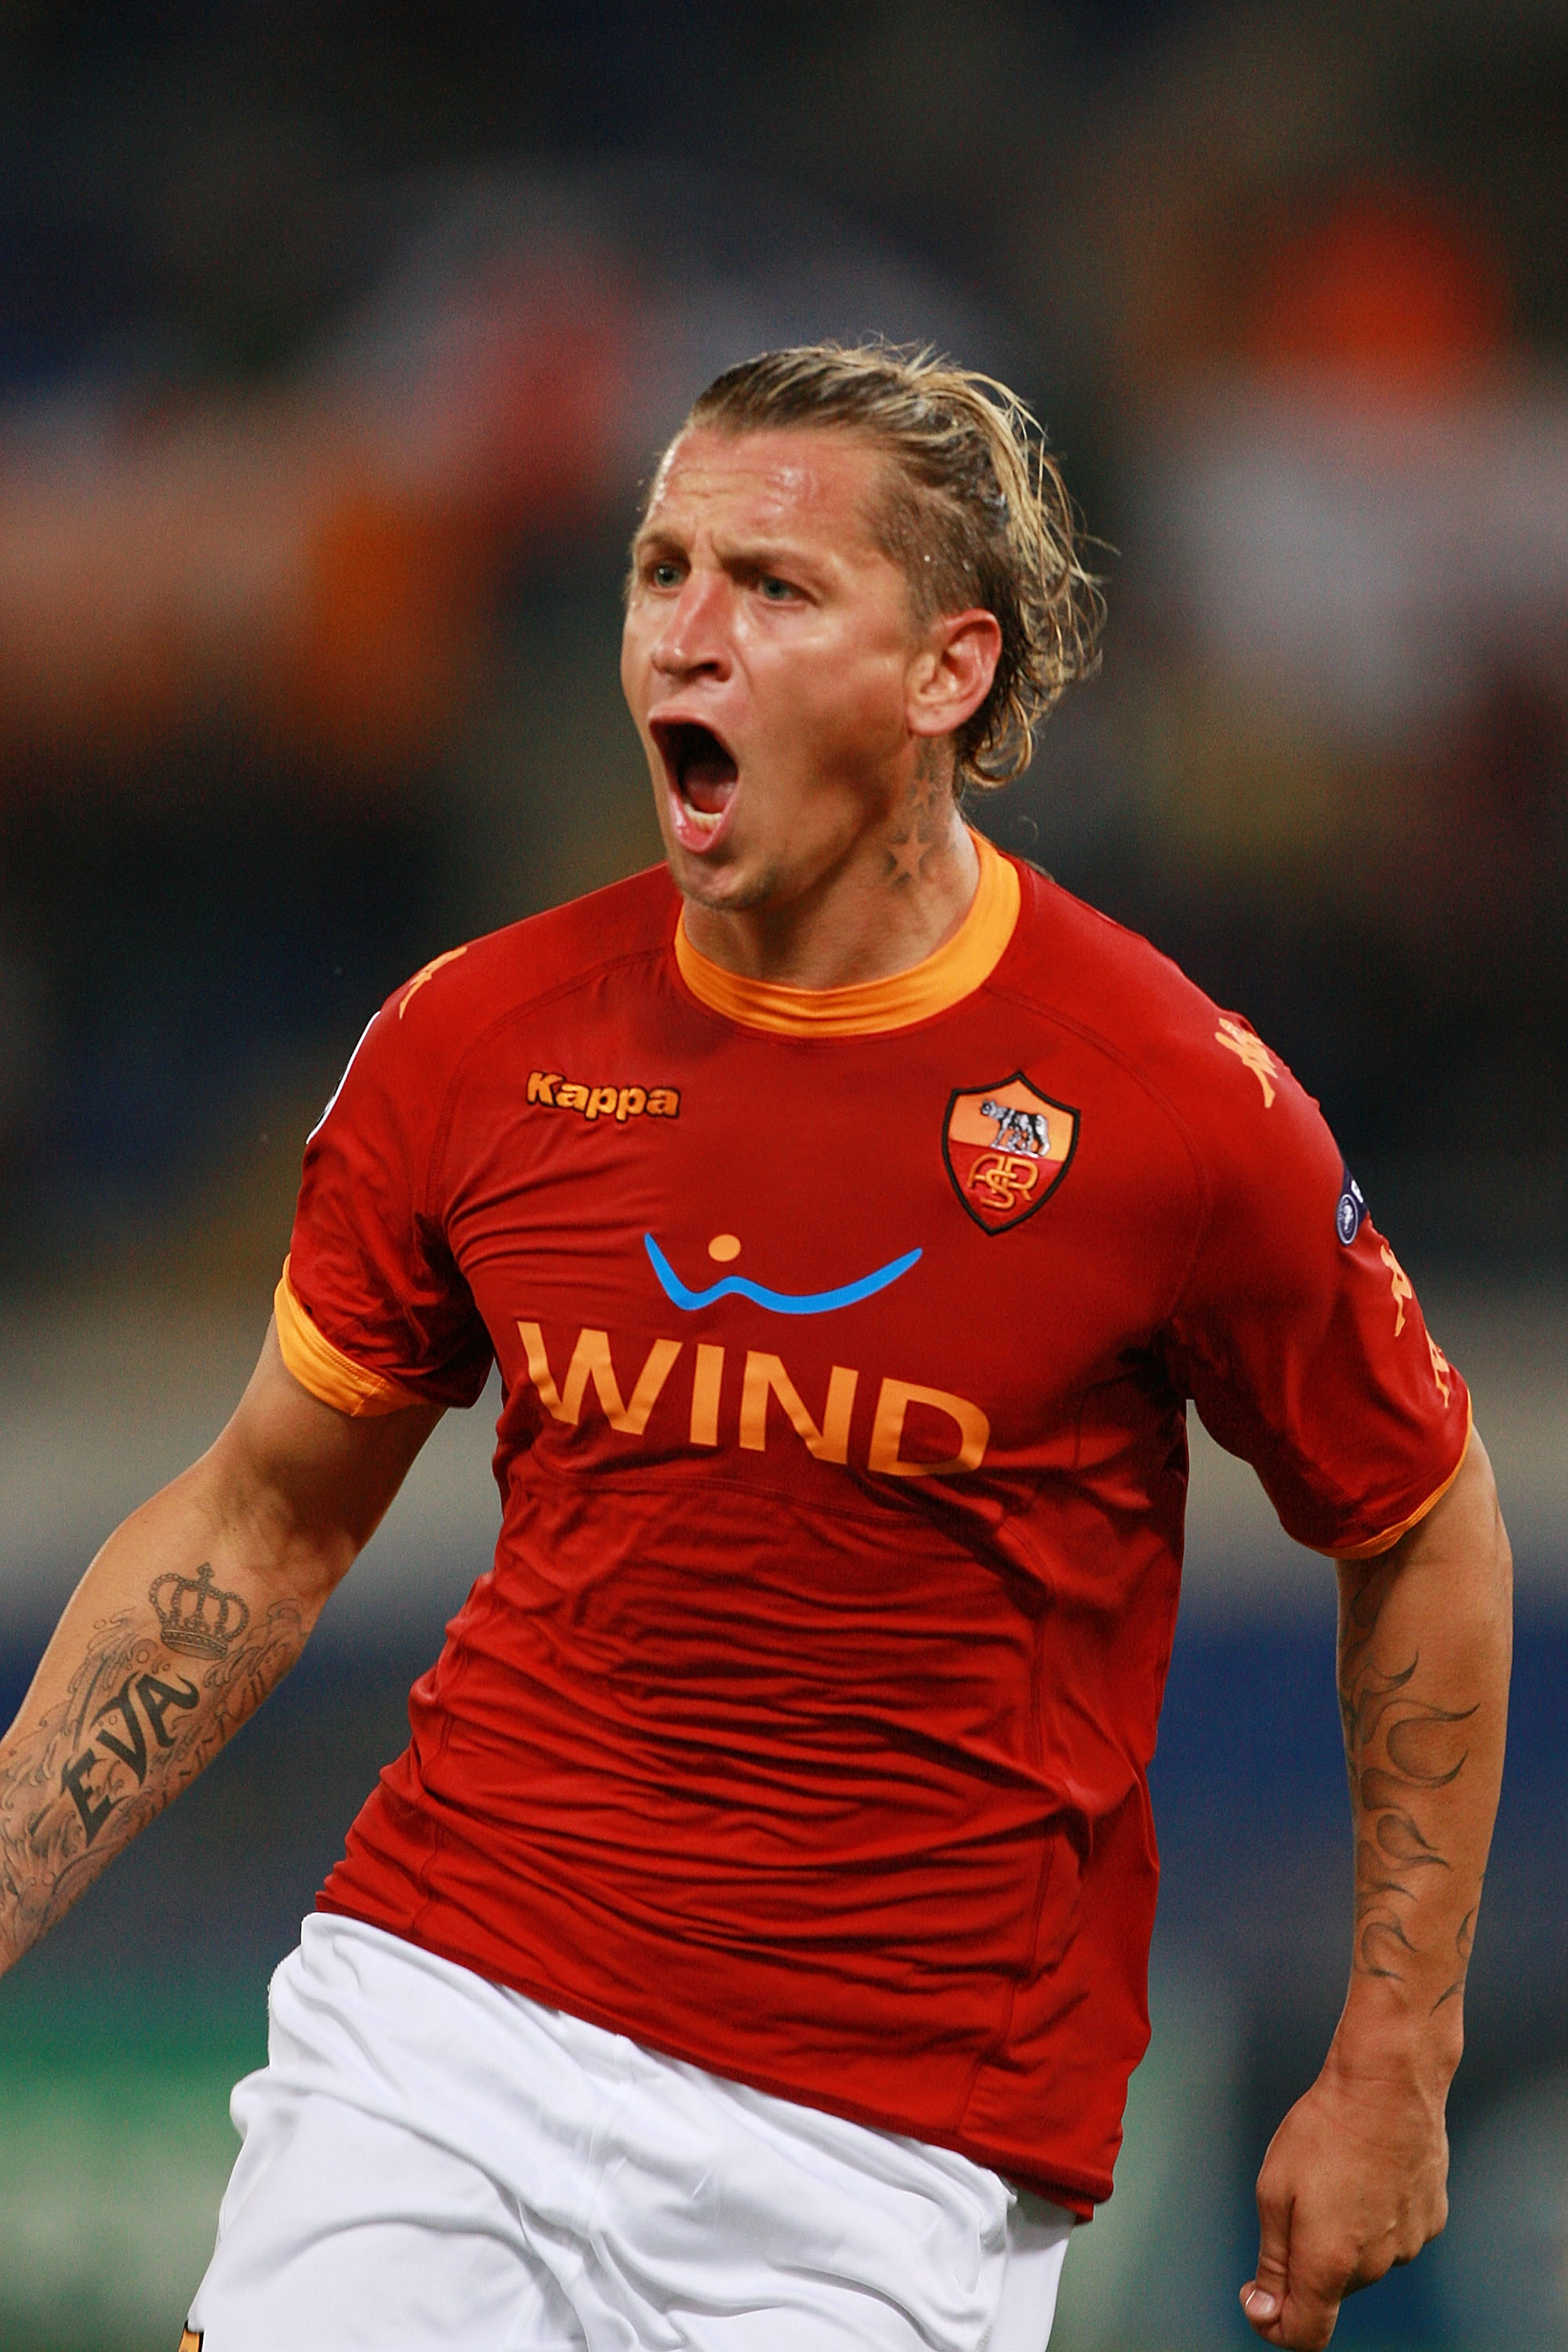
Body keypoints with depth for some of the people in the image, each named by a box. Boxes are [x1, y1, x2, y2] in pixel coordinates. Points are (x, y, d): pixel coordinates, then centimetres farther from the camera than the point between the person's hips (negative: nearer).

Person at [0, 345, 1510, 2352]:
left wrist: (1394, 2066, 6)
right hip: (437, 2017, 3)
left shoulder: (1176, 1105, -8)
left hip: (896, 2163, -2)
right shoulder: (477, 1040, 1)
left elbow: (1423, 1537, 6)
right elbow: (260, 1526, 11)